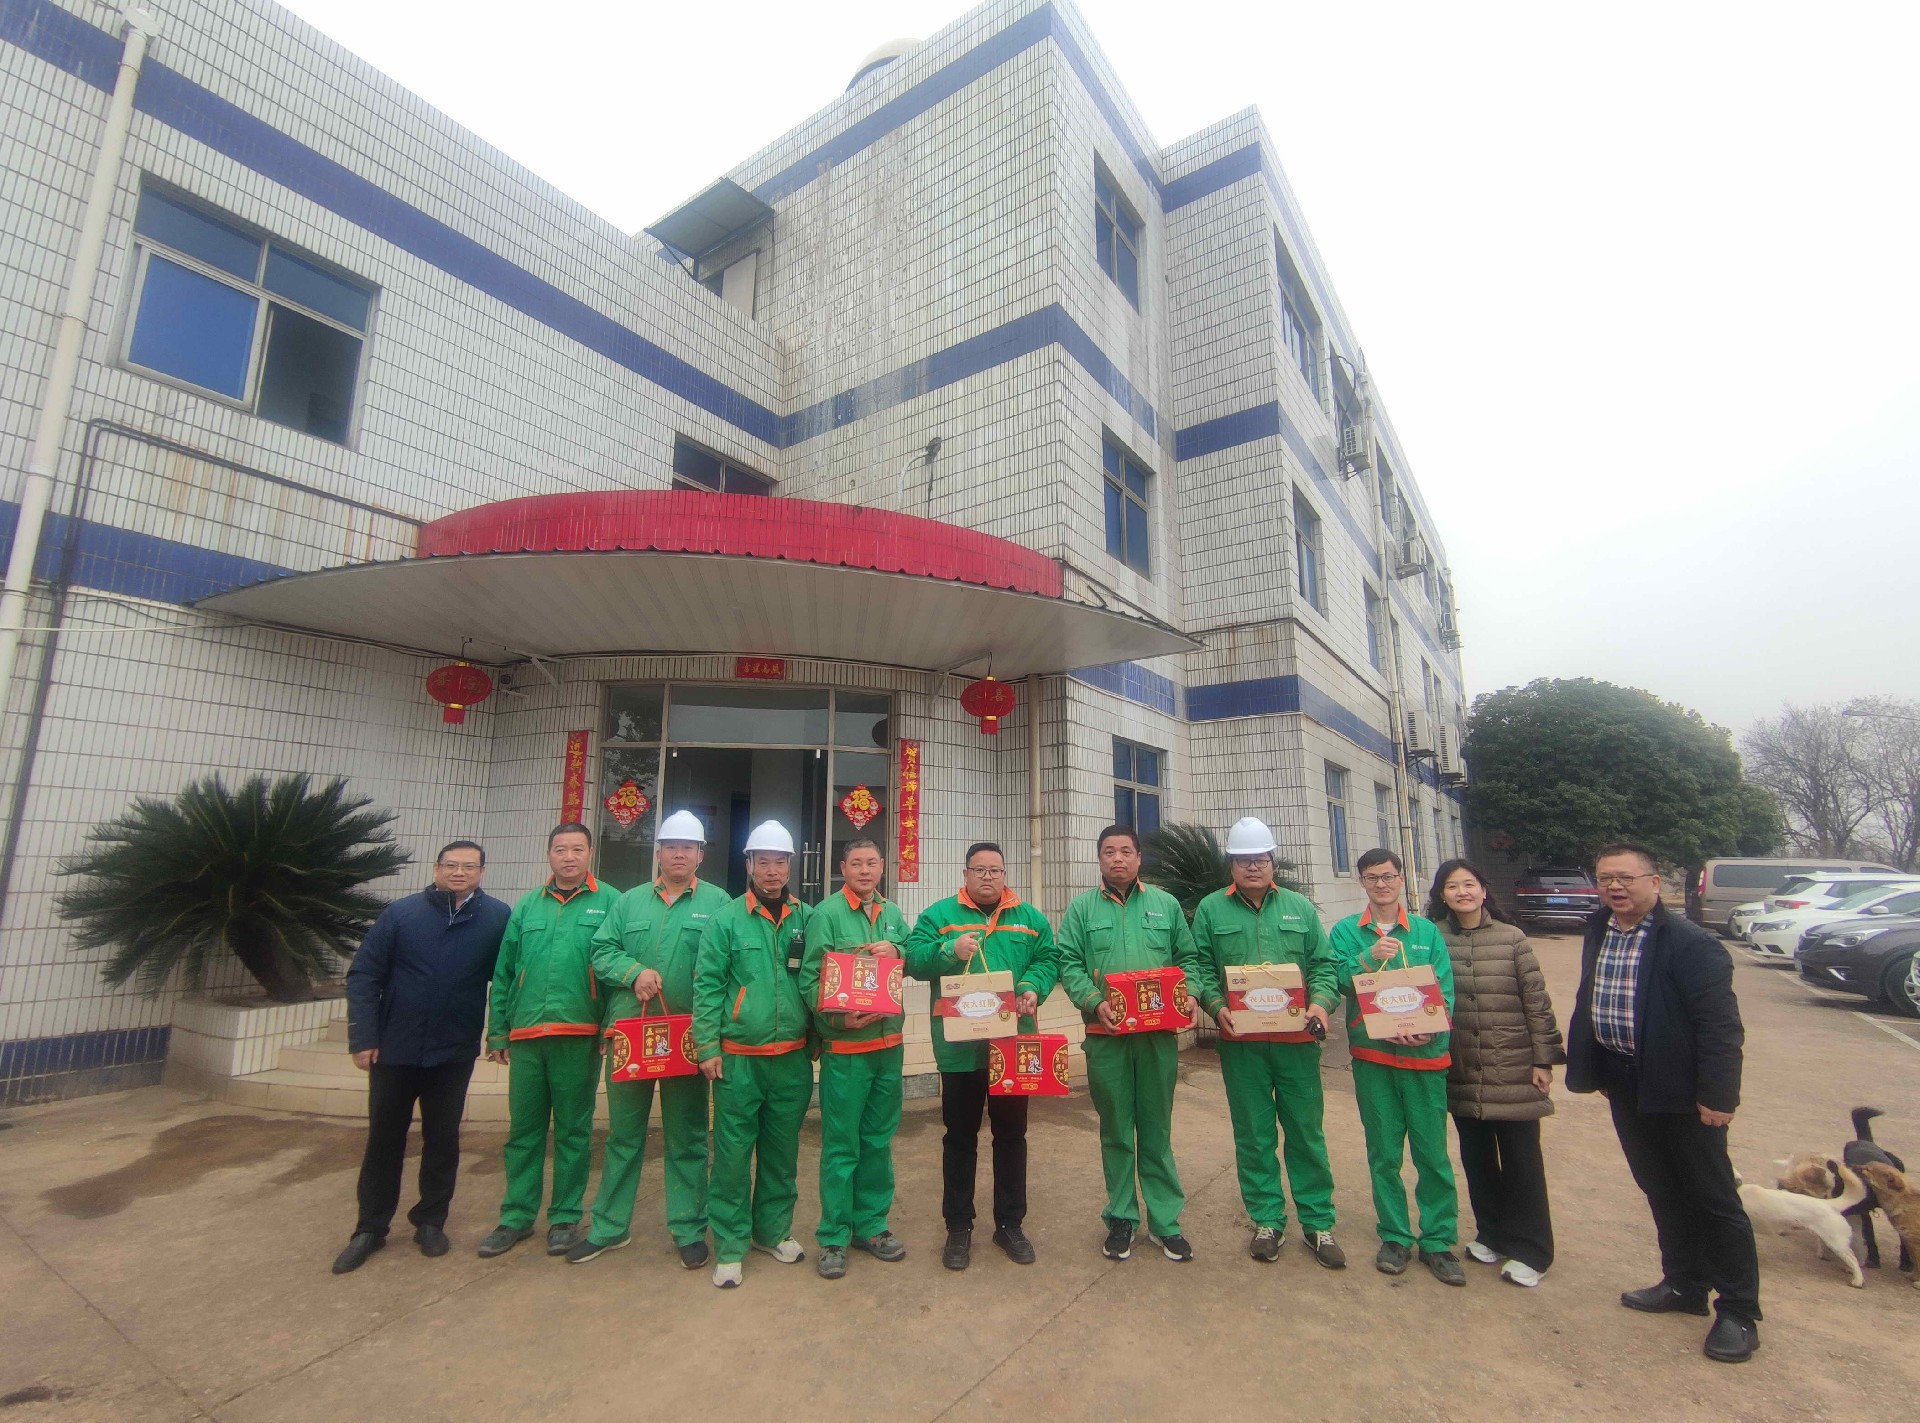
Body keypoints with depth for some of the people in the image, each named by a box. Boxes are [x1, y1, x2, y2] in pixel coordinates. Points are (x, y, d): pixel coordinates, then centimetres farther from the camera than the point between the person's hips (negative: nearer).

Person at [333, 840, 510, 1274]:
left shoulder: (497, 918, -6)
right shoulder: (401, 913, -4)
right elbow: (364, 975, -3)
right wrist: (363, 1037, -7)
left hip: (454, 1053, 0)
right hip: (394, 1048, 1)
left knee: (443, 1140, 12)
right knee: (384, 1140, 13)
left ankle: (431, 1221, 29)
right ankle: (370, 1228, 30)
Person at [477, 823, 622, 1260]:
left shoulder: (608, 902, -3)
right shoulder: (527, 906, 11)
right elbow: (503, 972, 13)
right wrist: (498, 1031, 9)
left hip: (580, 1035, -3)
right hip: (526, 1035, 4)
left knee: (573, 1130, 9)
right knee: (523, 1129, 13)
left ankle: (565, 1217, 24)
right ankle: (516, 1216, 28)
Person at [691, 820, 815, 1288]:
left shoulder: (807, 919, 3)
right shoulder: (727, 919, -4)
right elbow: (707, 985, -5)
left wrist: (817, 1037, 5)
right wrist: (708, 1046, -8)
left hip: (792, 1057, 3)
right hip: (738, 1057, -3)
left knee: (782, 1149, 15)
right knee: (733, 1152, 4)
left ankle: (773, 1230, 34)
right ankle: (730, 1245, 22)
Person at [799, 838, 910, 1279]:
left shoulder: (893, 914, 7)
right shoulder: (826, 913, -10)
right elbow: (809, 978, -13)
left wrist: (897, 952, -11)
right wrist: (837, 1016, -26)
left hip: (889, 1044, 6)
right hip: (844, 1046, -5)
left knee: (879, 1141, 17)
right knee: (841, 1145, 4)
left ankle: (871, 1225, 33)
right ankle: (834, 1237, 21)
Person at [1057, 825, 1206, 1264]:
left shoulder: (1166, 904, 10)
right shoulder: (1082, 908, 4)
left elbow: (1188, 958, 11)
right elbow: (1070, 964, -2)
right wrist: (1094, 1002, -16)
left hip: (1159, 1034, 1)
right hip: (1106, 1035, -1)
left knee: (1157, 1128, 10)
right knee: (1115, 1129, 9)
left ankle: (1165, 1220, 22)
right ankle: (1121, 1218, 24)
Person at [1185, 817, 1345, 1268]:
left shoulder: (1300, 907, 8)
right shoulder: (1211, 909, 3)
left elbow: (1324, 963, 7)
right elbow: (1200, 967, 0)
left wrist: (1320, 1001, -10)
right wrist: (1216, 1006, -14)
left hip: (1297, 1039, 1)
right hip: (1241, 1041, -1)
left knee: (1306, 1130, 9)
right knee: (1254, 1134, 9)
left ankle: (1317, 1222, 25)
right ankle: (1267, 1219, 24)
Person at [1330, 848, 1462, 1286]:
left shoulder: (1427, 931, 4)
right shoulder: (1346, 931, 3)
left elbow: (1445, 991, -2)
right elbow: (1339, 980, -9)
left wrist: (1427, 1028, -18)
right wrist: (1369, 956, -24)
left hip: (1425, 1054, 0)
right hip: (1372, 1054, 0)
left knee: (1432, 1152, 5)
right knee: (1384, 1153, 10)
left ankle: (1438, 1242, 21)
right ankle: (1395, 1237, 25)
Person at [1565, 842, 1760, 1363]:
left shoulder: (1690, 943, -18)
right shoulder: (1598, 932, 4)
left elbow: (1720, 1023, -18)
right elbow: (1587, 1003, 12)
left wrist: (1716, 1095, -19)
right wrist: (1592, 1069, 13)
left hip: (1681, 1091, -7)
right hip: (1625, 1086, 7)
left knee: (1714, 1199, 8)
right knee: (1661, 1193, 20)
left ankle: (1739, 1312, 23)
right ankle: (1684, 1285, 36)